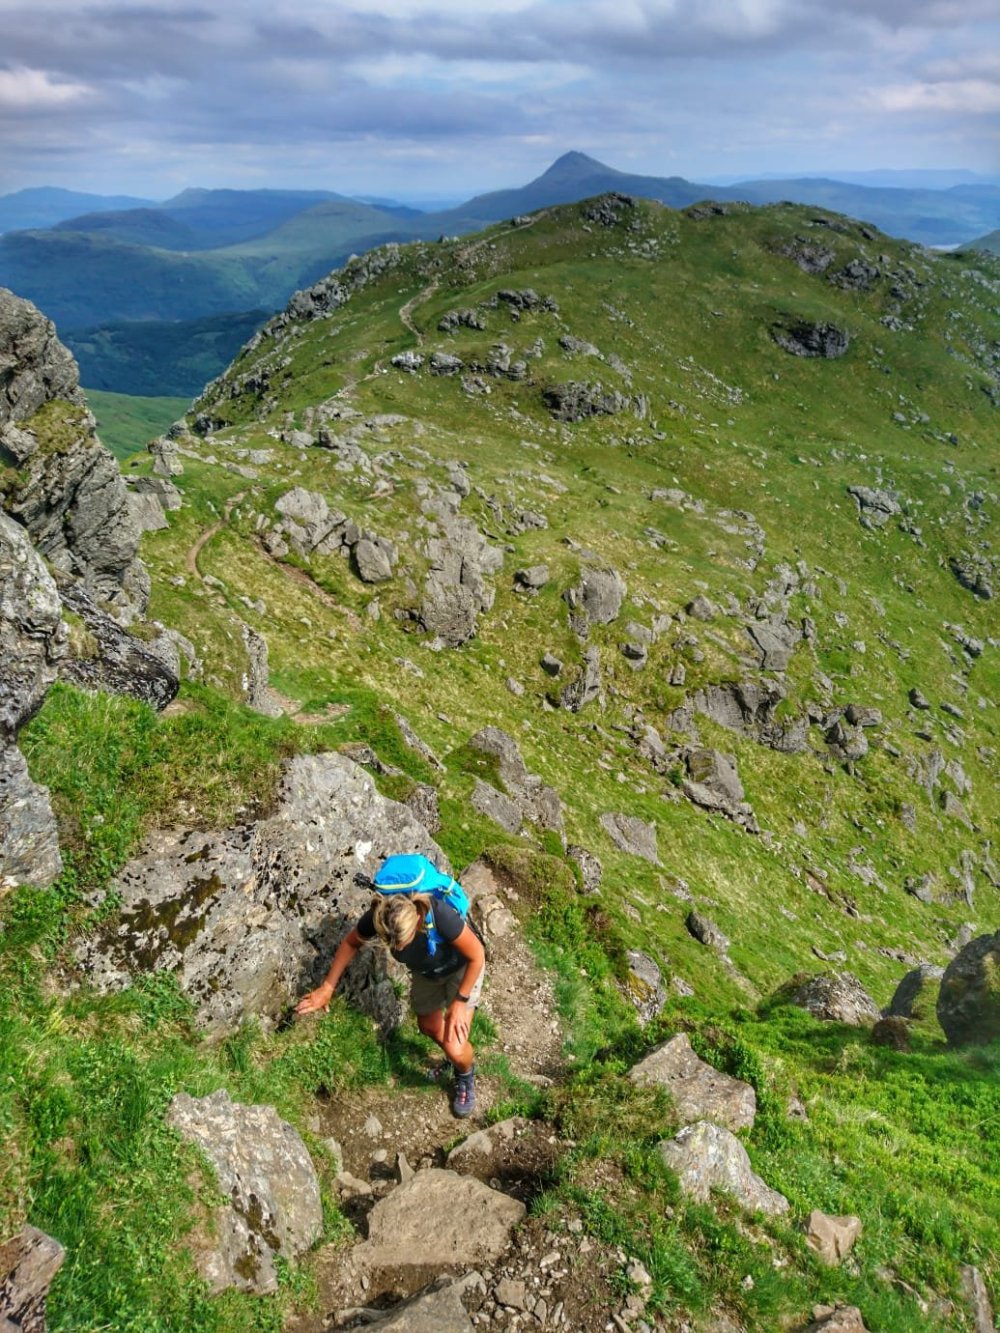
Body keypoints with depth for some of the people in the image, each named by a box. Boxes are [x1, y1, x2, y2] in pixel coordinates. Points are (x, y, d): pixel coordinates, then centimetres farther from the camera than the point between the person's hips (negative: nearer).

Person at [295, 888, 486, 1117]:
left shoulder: (440, 916, -45)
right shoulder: (378, 917, -33)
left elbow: (477, 956, -28)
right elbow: (350, 943, -10)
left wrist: (459, 1002, -24)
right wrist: (327, 988, -8)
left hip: (462, 968, -5)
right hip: (426, 970, 5)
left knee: (454, 1047, -9)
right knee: (429, 1027, 23)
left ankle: (466, 1076, 25)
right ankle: (457, 1056, 54)